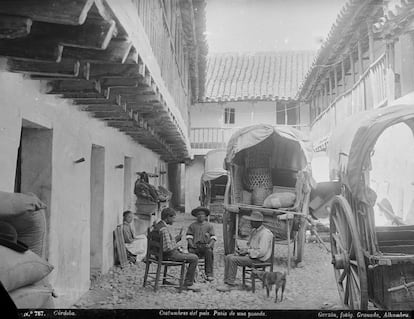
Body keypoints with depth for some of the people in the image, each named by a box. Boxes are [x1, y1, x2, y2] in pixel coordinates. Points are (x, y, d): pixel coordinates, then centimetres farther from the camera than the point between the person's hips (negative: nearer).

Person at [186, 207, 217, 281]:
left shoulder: (209, 226, 17)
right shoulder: (192, 226, 19)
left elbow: (213, 237, 9)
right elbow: (189, 236, 10)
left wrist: (210, 245, -10)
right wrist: (191, 244, -8)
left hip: (205, 245, 0)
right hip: (195, 246, 1)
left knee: (209, 252, -35)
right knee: (191, 251, -34)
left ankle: (209, 274, -33)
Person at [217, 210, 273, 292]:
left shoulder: (265, 233, -16)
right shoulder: (254, 231, 14)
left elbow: (262, 252, -23)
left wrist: (247, 251, -18)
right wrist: (241, 250, 3)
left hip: (258, 259, -10)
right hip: (250, 255, 10)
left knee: (233, 259, -24)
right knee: (227, 257, -4)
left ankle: (230, 284, -15)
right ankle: (227, 281, -8)